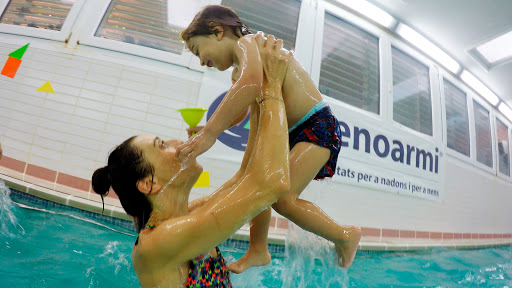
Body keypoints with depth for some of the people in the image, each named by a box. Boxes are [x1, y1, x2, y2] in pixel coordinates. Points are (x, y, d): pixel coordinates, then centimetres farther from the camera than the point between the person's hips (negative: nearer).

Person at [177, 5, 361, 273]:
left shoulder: (247, 42, -16)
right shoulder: (238, 73, 14)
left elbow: (252, 83, -39)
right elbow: (239, 113, 23)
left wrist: (210, 133, -42)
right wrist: (207, 129, 6)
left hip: (318, 125, -10)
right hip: (292, 133, 10)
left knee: (282, 197, -20)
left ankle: (346, 235, 5)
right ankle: (258, 251, 30)